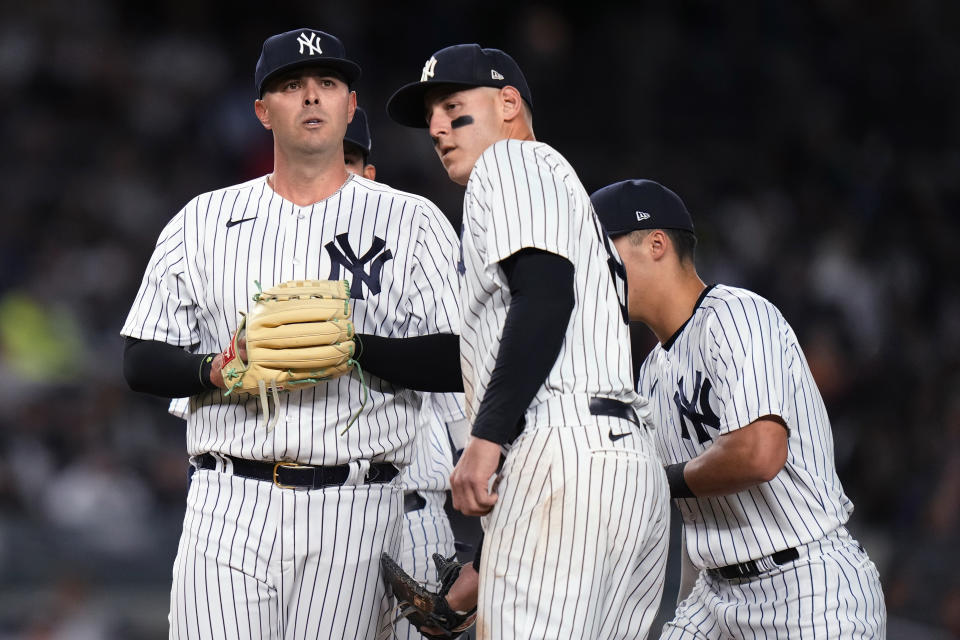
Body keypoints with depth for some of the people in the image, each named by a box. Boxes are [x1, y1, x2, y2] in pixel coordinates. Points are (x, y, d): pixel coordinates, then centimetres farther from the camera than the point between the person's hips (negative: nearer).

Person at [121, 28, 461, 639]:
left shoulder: (413, 221, 8)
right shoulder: (203, 220, 14)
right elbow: (141, 362, 11)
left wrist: (355, 347, -15)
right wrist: (218, 370, -9)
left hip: (357, 515, -1)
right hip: (231, 509, 1)